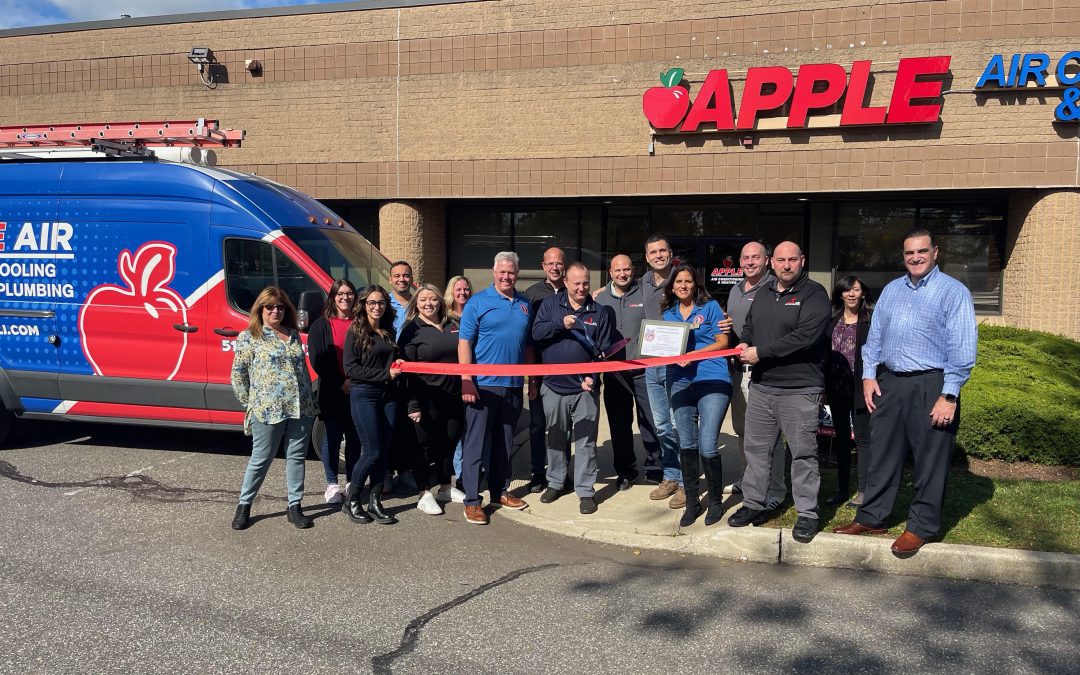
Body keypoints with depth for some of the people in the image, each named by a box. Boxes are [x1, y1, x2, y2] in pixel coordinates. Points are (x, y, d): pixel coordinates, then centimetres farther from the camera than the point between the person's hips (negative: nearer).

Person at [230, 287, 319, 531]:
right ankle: (244, 505, 22)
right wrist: (250, 404, -1)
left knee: (297, 457, 9)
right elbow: (238, 374, -1)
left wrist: (309, 400, 12)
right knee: (261, 459, 4)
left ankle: (294, 506, 20)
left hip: (301, 408, 4)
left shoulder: (294, 335, 13)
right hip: (268, 410, -4)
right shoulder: (249, 337, -1)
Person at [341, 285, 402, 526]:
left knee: (383, 451, 6)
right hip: (364, 395, -6)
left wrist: (398, 365, 0)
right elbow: (350, 368, -12)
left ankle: (375, 502, 16)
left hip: (388, 395, 6)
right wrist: (385, 373, -17)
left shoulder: (389, 332, 12)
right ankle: (351, 500, 12)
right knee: (372, 452, -7)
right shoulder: (355, 332, -5)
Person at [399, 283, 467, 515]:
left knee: (449, 442, 14)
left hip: (454, 396, 6)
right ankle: (425, 494, 13)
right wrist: (412, 405, -16)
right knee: (426, 444, 2)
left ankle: (446, 487, 30)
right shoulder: (412, 330, -5)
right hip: (427, 399, -5)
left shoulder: (452, 325, 12)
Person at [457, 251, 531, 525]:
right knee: (476, 444, -2)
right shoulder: (477, 302, -4)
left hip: (513, 386, 5)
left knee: (505, 443, 14)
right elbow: (464, 343, -8)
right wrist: (466, 381, -15)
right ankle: (472, 501, 4)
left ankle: (499, 491, 28)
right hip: (483, 385, -5)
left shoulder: (525, 305, 12)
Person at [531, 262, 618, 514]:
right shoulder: (550, 304, 4)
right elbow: (536, 333, -6)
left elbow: (605, 350, 0)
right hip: (554, 386, 1)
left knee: (585, 441, 1)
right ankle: (555, 482, 30)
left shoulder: (600, 312, 2)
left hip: (585, 388, -1)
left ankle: (586, 490, 10)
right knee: (556, 438, 15)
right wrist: (560, 324, -20)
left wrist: (593, 377, -13)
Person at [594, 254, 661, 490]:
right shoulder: (600, 299, 8)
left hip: (644, 370, -2)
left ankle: (655, 468, 15)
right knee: (619, 424, 10)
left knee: (651, 420, -1)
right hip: (614, 372, 2)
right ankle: (625, 470, 23)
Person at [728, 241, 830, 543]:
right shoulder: (764, 292, 14)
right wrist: (744, 344, 3)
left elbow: (804, 336, -21)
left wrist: (760, 352, -18)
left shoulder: (814, 293, -8)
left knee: (803, 452, 2)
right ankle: (754, 505, 26)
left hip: (799, 389, -6)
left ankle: (807, 514, 13)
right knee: (756, 448, 13)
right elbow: (750, 324, 27)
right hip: (761, 385, 7)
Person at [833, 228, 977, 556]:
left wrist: (949, 396, -16)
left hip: (931, 386, -6)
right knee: (882, 455, 12)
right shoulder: (891, 290, 13)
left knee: (929, 461, 4)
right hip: (889, 382, 6)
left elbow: (962, 348, -12)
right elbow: (875, 335, 17)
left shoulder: (953, 292, -6)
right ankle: (871, 517, 22)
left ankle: (920, 527, 17)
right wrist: (869, 375, 6)